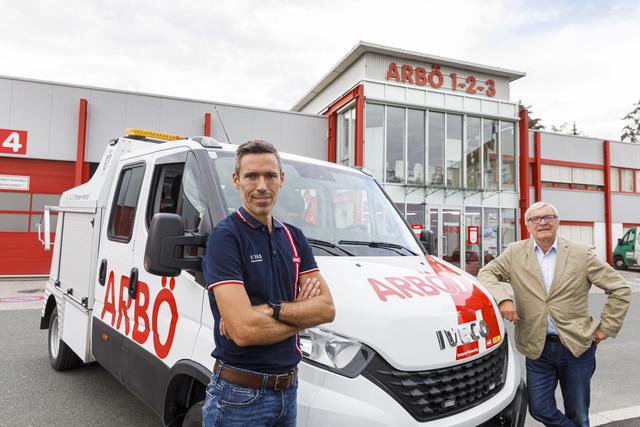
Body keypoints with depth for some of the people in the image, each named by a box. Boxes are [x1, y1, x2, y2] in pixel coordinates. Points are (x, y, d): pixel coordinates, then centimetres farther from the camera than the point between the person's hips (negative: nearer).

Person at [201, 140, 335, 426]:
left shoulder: (293, 238, 4)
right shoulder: (224, 238, -16)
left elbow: (327, 308, -4)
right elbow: (243, 330, -26)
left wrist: (272, 309, -19)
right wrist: (302, 313, -10)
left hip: (288, 389, 6)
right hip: (240, 395, -6)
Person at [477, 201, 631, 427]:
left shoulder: (581, 253, -2)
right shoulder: (515, 253, 0)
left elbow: (620, 288, 3)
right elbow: (486, 273, -2)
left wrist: (606, 328, -1)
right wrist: (503, 299, -19)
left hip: (578, 346, 0)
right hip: (537, 348, 1)